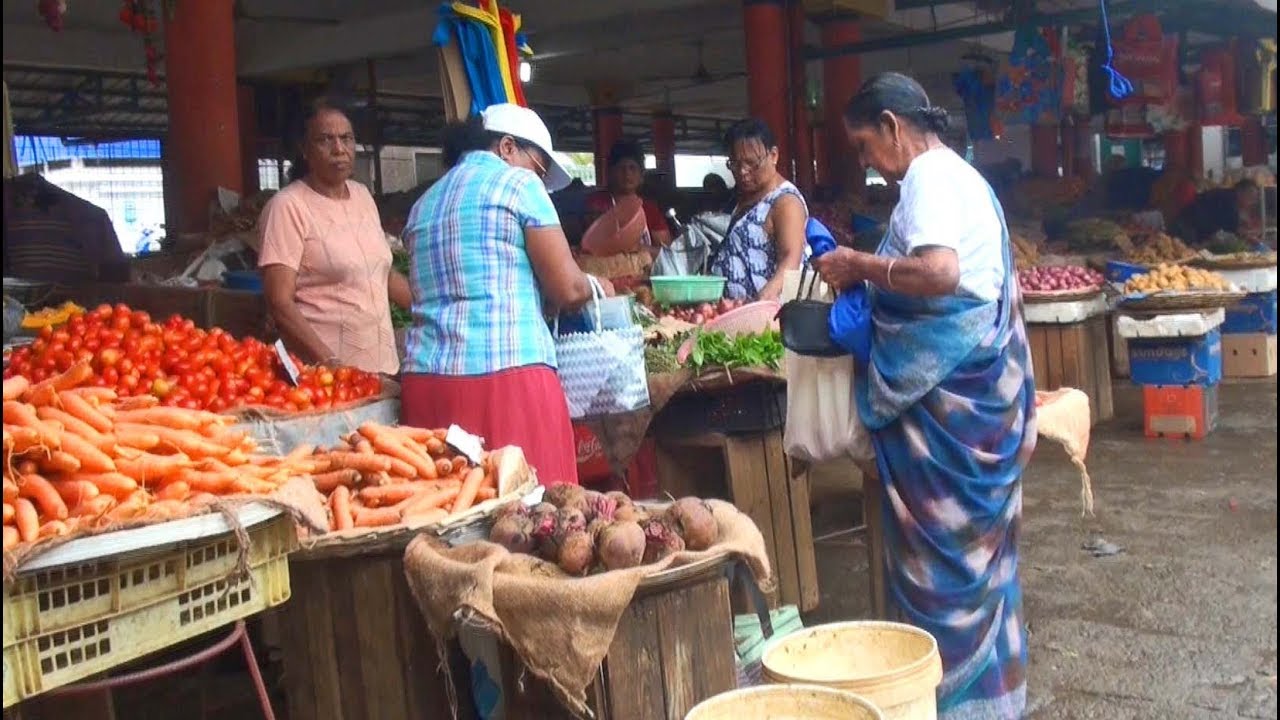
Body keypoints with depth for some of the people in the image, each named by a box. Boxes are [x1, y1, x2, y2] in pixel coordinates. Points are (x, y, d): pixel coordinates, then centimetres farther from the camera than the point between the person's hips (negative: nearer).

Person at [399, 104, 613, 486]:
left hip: (426, 381, 6)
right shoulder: (518, 183, 3)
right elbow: (568, 288, -3)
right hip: (510, 374, -6)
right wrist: (594, 287, 18)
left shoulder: (424, 204, 21)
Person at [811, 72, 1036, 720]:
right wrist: (870, 276, 11)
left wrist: (860, 265, -16)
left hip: (945, 384, -10)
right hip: (970, 376, 10)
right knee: (970, 539, 15)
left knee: (943, 541, -3)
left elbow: (940, 273, -29)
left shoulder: (927, 178, -13)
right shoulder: (955, 172, 18)